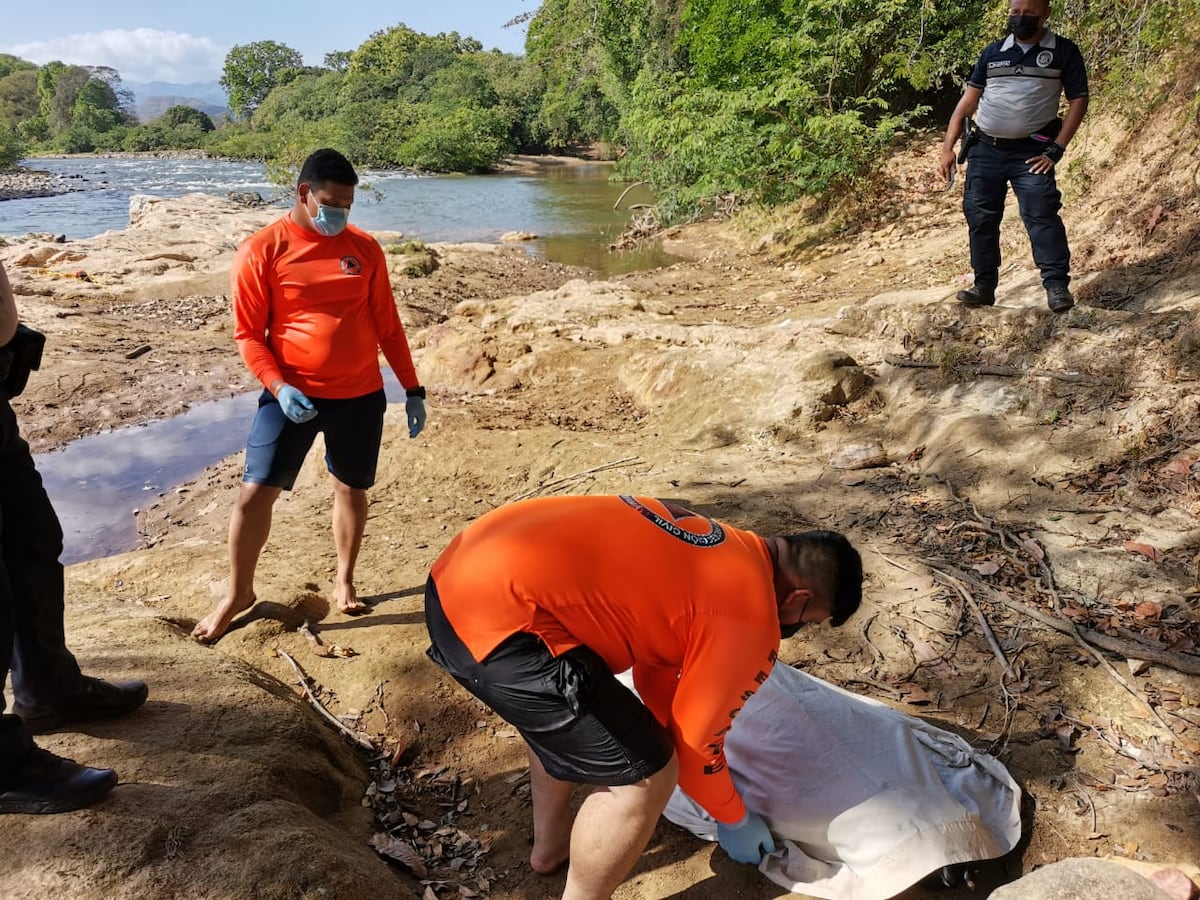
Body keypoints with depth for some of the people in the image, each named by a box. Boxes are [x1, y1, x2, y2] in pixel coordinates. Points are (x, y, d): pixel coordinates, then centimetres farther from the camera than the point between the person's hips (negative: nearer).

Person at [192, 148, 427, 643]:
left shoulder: (365, 248, 3)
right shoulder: (261, 250, -7)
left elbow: (387, 325, 8)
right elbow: (248, 334, -6)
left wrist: (413, 388, 8)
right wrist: (279, 387, -20)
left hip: (361, 395, 3)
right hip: (293, 395, -2)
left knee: (350, 488, 13)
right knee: (255, 492, -3)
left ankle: (344, 581, 32)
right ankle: (239, 593, 17)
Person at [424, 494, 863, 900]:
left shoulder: (720, 548, 23)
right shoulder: (750, 616, -3)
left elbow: (655, 663, 33)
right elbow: (695, 742, 6)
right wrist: (734, 819, 24)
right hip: (504, 612, -10)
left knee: (563, 711, 35)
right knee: (643, 775, 3)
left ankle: (550, 842, 50)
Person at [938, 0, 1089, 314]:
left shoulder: (1064, 52, 1)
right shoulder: (992, 53, 10)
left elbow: (1078, 100, 0)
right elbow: (968, 102, 9)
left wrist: (1056, 150, -10)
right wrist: (948, 147, 1)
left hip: (1031, 152, -3)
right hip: (984, 150, 4)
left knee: (1041, 214, -16)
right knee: (980, 218, 2)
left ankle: (1057, 285, -14)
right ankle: (984, 286, 11)